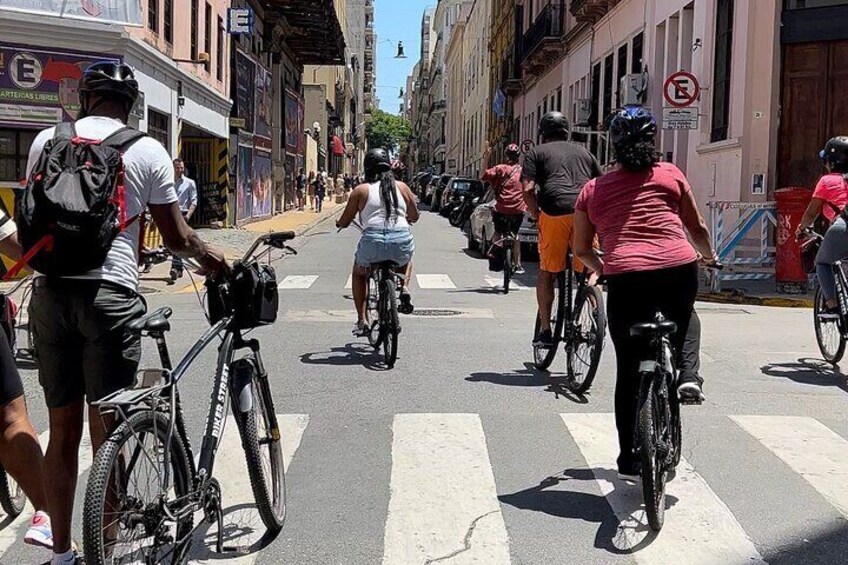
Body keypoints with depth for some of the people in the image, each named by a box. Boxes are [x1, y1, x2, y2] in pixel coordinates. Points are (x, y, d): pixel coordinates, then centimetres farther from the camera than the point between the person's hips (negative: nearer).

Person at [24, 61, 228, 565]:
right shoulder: (148, 150, 0)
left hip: (51, 292, 4)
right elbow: (177, 237, 3)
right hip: (109, 293, -3)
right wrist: (209, 257, 23)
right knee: (107, 437, 4)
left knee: (63, 432, 13)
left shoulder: (47, 140, 9)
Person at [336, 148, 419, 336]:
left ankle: (361, 321, 20)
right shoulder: (401, 187, 15)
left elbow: (344, 222, 12)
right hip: (402, 241, 2)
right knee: (406, 260, 39)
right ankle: (404, 287, 12)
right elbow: (414, 216, 23)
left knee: (359, 274, 29)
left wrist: (338, 223, 36)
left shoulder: (361, 190, 9)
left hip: (373, 241, -2)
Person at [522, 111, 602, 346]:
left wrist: (537, 217, 10)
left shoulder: (536, 153, 17)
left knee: (547, 273, 9)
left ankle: (545, 330, 11)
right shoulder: (584, 152, 28)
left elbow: (528, 190, 1)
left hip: (555, 213, -2)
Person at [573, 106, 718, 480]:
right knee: (685, 317, 36)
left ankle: (630, 462, 17)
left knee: (629, 372, 12)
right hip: (678, 270, 0)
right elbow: (697, 228, 22)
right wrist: (709, 257, 42)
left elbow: (582, 249, 21)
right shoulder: (670, 175, 14)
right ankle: (689, 375, 11)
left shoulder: (593, 189, 16)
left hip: (625, 278, 0)